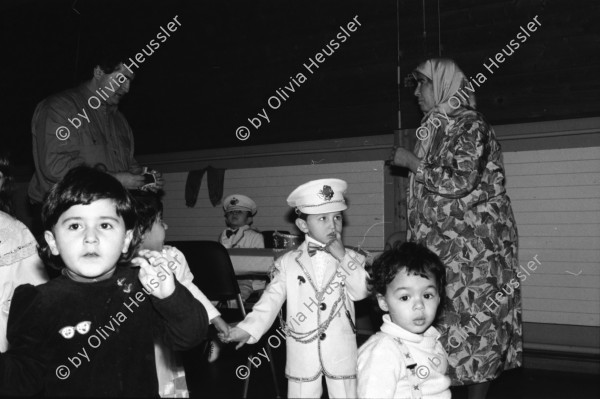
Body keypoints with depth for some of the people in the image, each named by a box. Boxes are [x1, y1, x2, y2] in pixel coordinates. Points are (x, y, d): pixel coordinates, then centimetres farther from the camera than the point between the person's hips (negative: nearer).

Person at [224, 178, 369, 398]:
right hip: (302, 353, 0)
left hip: (341, 353, 1)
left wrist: (343, 257, -16)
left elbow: (361, 291, -12)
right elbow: (271, 299, -6)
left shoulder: (352, 259, 1)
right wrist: (249, 328, -18)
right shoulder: (287, 263, -3)